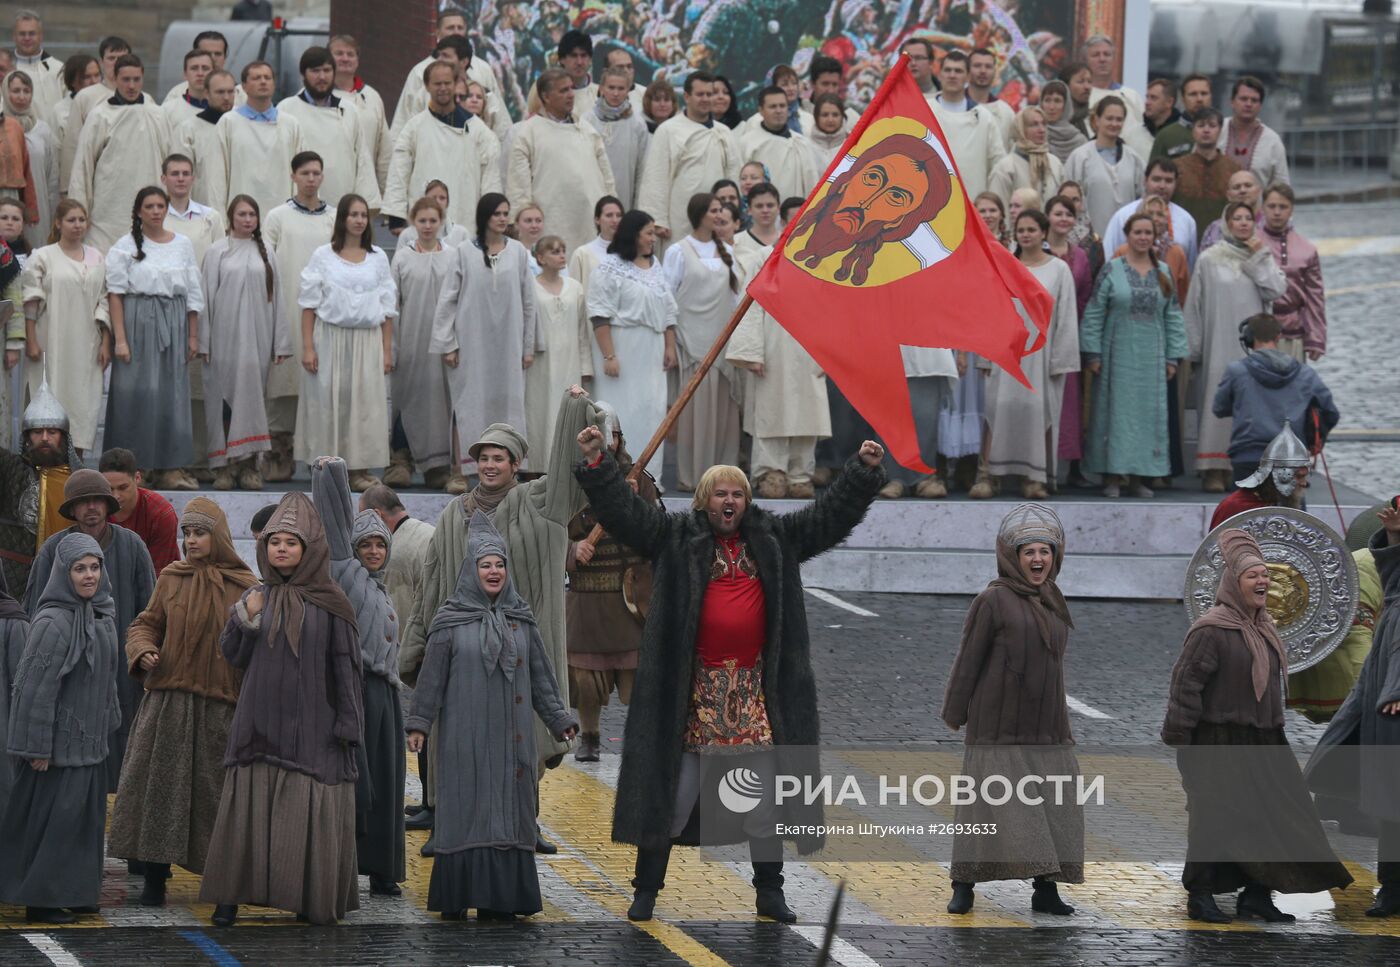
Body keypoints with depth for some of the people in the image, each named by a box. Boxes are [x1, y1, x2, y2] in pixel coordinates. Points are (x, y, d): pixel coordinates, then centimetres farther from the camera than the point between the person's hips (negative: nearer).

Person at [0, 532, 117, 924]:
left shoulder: (99, 615, 8)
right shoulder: (53, 623, -19)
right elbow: (36, 687, -20)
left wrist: (108, 724, 21)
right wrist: (38, 748, -20)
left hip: (88, 741, 9)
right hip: (59, 742, -9)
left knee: (86, 815, 14)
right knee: (53, 816, -3)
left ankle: (75, 892, 25)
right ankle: (41, 901, 5)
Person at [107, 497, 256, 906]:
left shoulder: (243, 587, 1)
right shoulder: (171, 579, 7)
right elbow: (146, 624, 13)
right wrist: (144, 652, -9)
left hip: (218, 704, -2)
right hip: (168, 699, 2)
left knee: (215, 789, 1)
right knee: (159, 784, -3)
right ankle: (154, 880, 1)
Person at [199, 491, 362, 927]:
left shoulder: (329, 604, 0)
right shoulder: (256, 597, 9)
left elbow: (345, 667, 0)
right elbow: (234, 657, 7)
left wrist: (346, 726, -6)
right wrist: (245, 618, -11)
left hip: (310, 724, -2)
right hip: (261, 722, 2)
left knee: (311, 810, -4)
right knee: (248, 807, -1)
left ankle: (314, 899, 5)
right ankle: (230, 897, 2)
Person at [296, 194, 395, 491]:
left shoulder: (378, 258, 10)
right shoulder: (323, 256, 4)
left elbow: (388, 309, 9)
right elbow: (309, 304, 1)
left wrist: (387, 350, 3)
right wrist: (307, 347, -7)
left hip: (367, 341, 2)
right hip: (330, 337, -2)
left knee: (366, 403, -2)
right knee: (328, 403, -2)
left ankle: (359, 471, 2)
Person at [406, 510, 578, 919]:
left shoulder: (521, 619, 9)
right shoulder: (451, 621, 0)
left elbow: (540, 674, 13)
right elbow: (432, 675, 1)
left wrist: (559, 719, 12)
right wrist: (419, 723, -2)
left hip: (510, 733, 3)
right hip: (466, 733, -3)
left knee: (508, 806, 1)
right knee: (465, 808, -3)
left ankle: (500, 898, 3)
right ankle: (456, 897, 0)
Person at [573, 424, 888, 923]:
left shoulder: (774, 539, 10)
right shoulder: (677, 538, 1)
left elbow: (830, 515, 13)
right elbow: (624, 511, -7)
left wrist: (864, 471, 5)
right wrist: (597, 463, -18)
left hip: (755, 688, 3)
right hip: (693, 689, -3)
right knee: (673, 793, -1)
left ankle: (769, 892, 17)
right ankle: (646, 890, 8)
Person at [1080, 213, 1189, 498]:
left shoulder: (1163, 273, 8)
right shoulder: (1112, 271, -1)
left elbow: (1172, 316, 9)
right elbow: (1094, 314, -3)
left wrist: (1173, 356, 3)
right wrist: (1093, 354, -8)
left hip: (1151, 357, 3)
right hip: (1118, 354, -3)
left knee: (1149, 412, 2)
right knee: (1116, 410, -2)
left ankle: (1142, 476, 7)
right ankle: (1112, 477, 0)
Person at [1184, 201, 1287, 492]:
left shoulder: (1262, 258, 11)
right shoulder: (1210, 260, 3)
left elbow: (1276, 290, -4)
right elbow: (1194, 305, 4)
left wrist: (1259, 258, -4)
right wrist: (1194, 346, 0)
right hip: (1220, 345, -2)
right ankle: (1215, 471, -8)